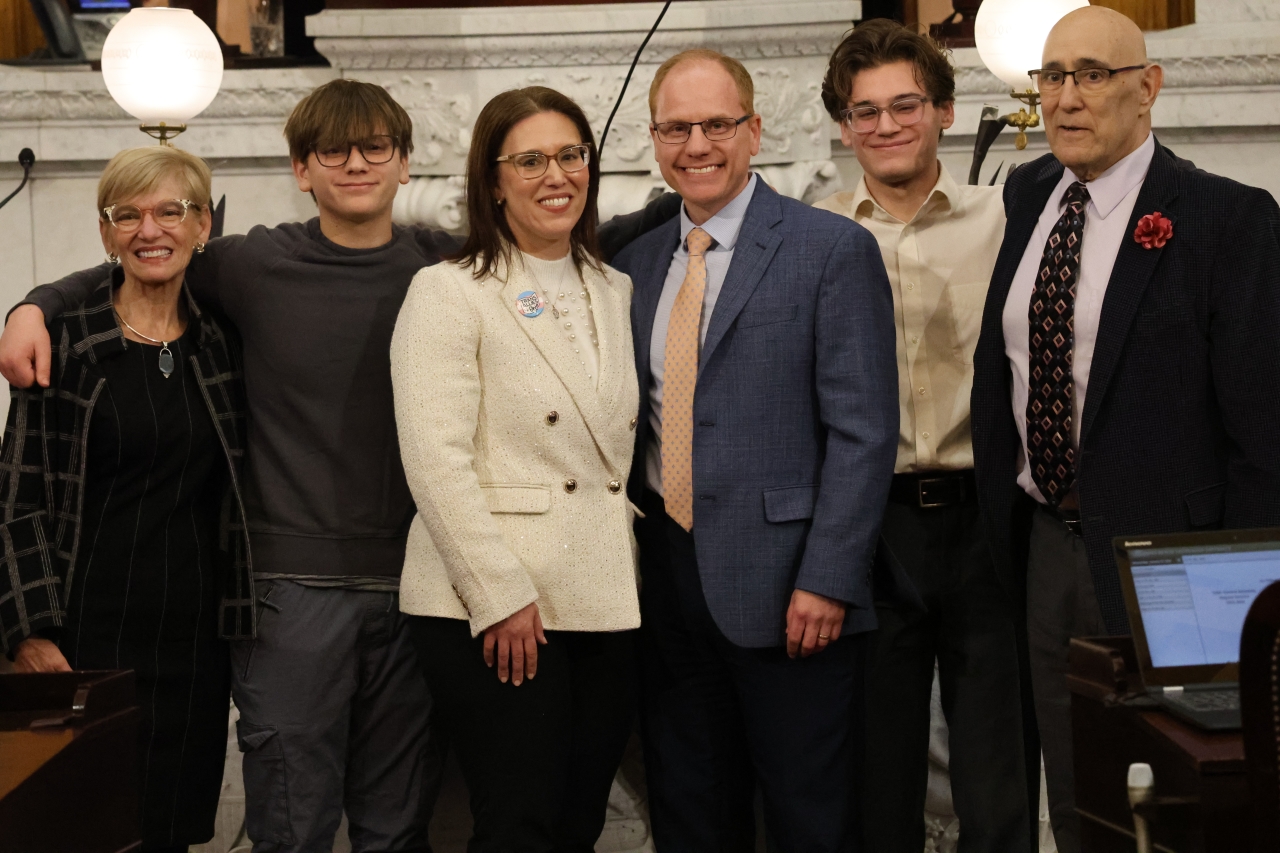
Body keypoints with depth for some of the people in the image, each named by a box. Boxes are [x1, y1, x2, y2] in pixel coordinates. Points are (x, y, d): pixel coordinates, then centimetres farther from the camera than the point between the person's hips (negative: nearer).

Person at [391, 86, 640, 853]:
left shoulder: (616, 293, 16)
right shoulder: (449, 292, -3)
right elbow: (437, 460, -11)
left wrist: (640, 578, 7)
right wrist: (501, 597, -16)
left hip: (608, 607, 6)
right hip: (497, 611, -5)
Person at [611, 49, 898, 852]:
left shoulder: (833, 249, -5)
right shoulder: (637, 263, 13)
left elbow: (863, 431, -10)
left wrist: (827, 580, -16)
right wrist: (629, 559, 7)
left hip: (783, 585, -5)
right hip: (668, 579, 5)